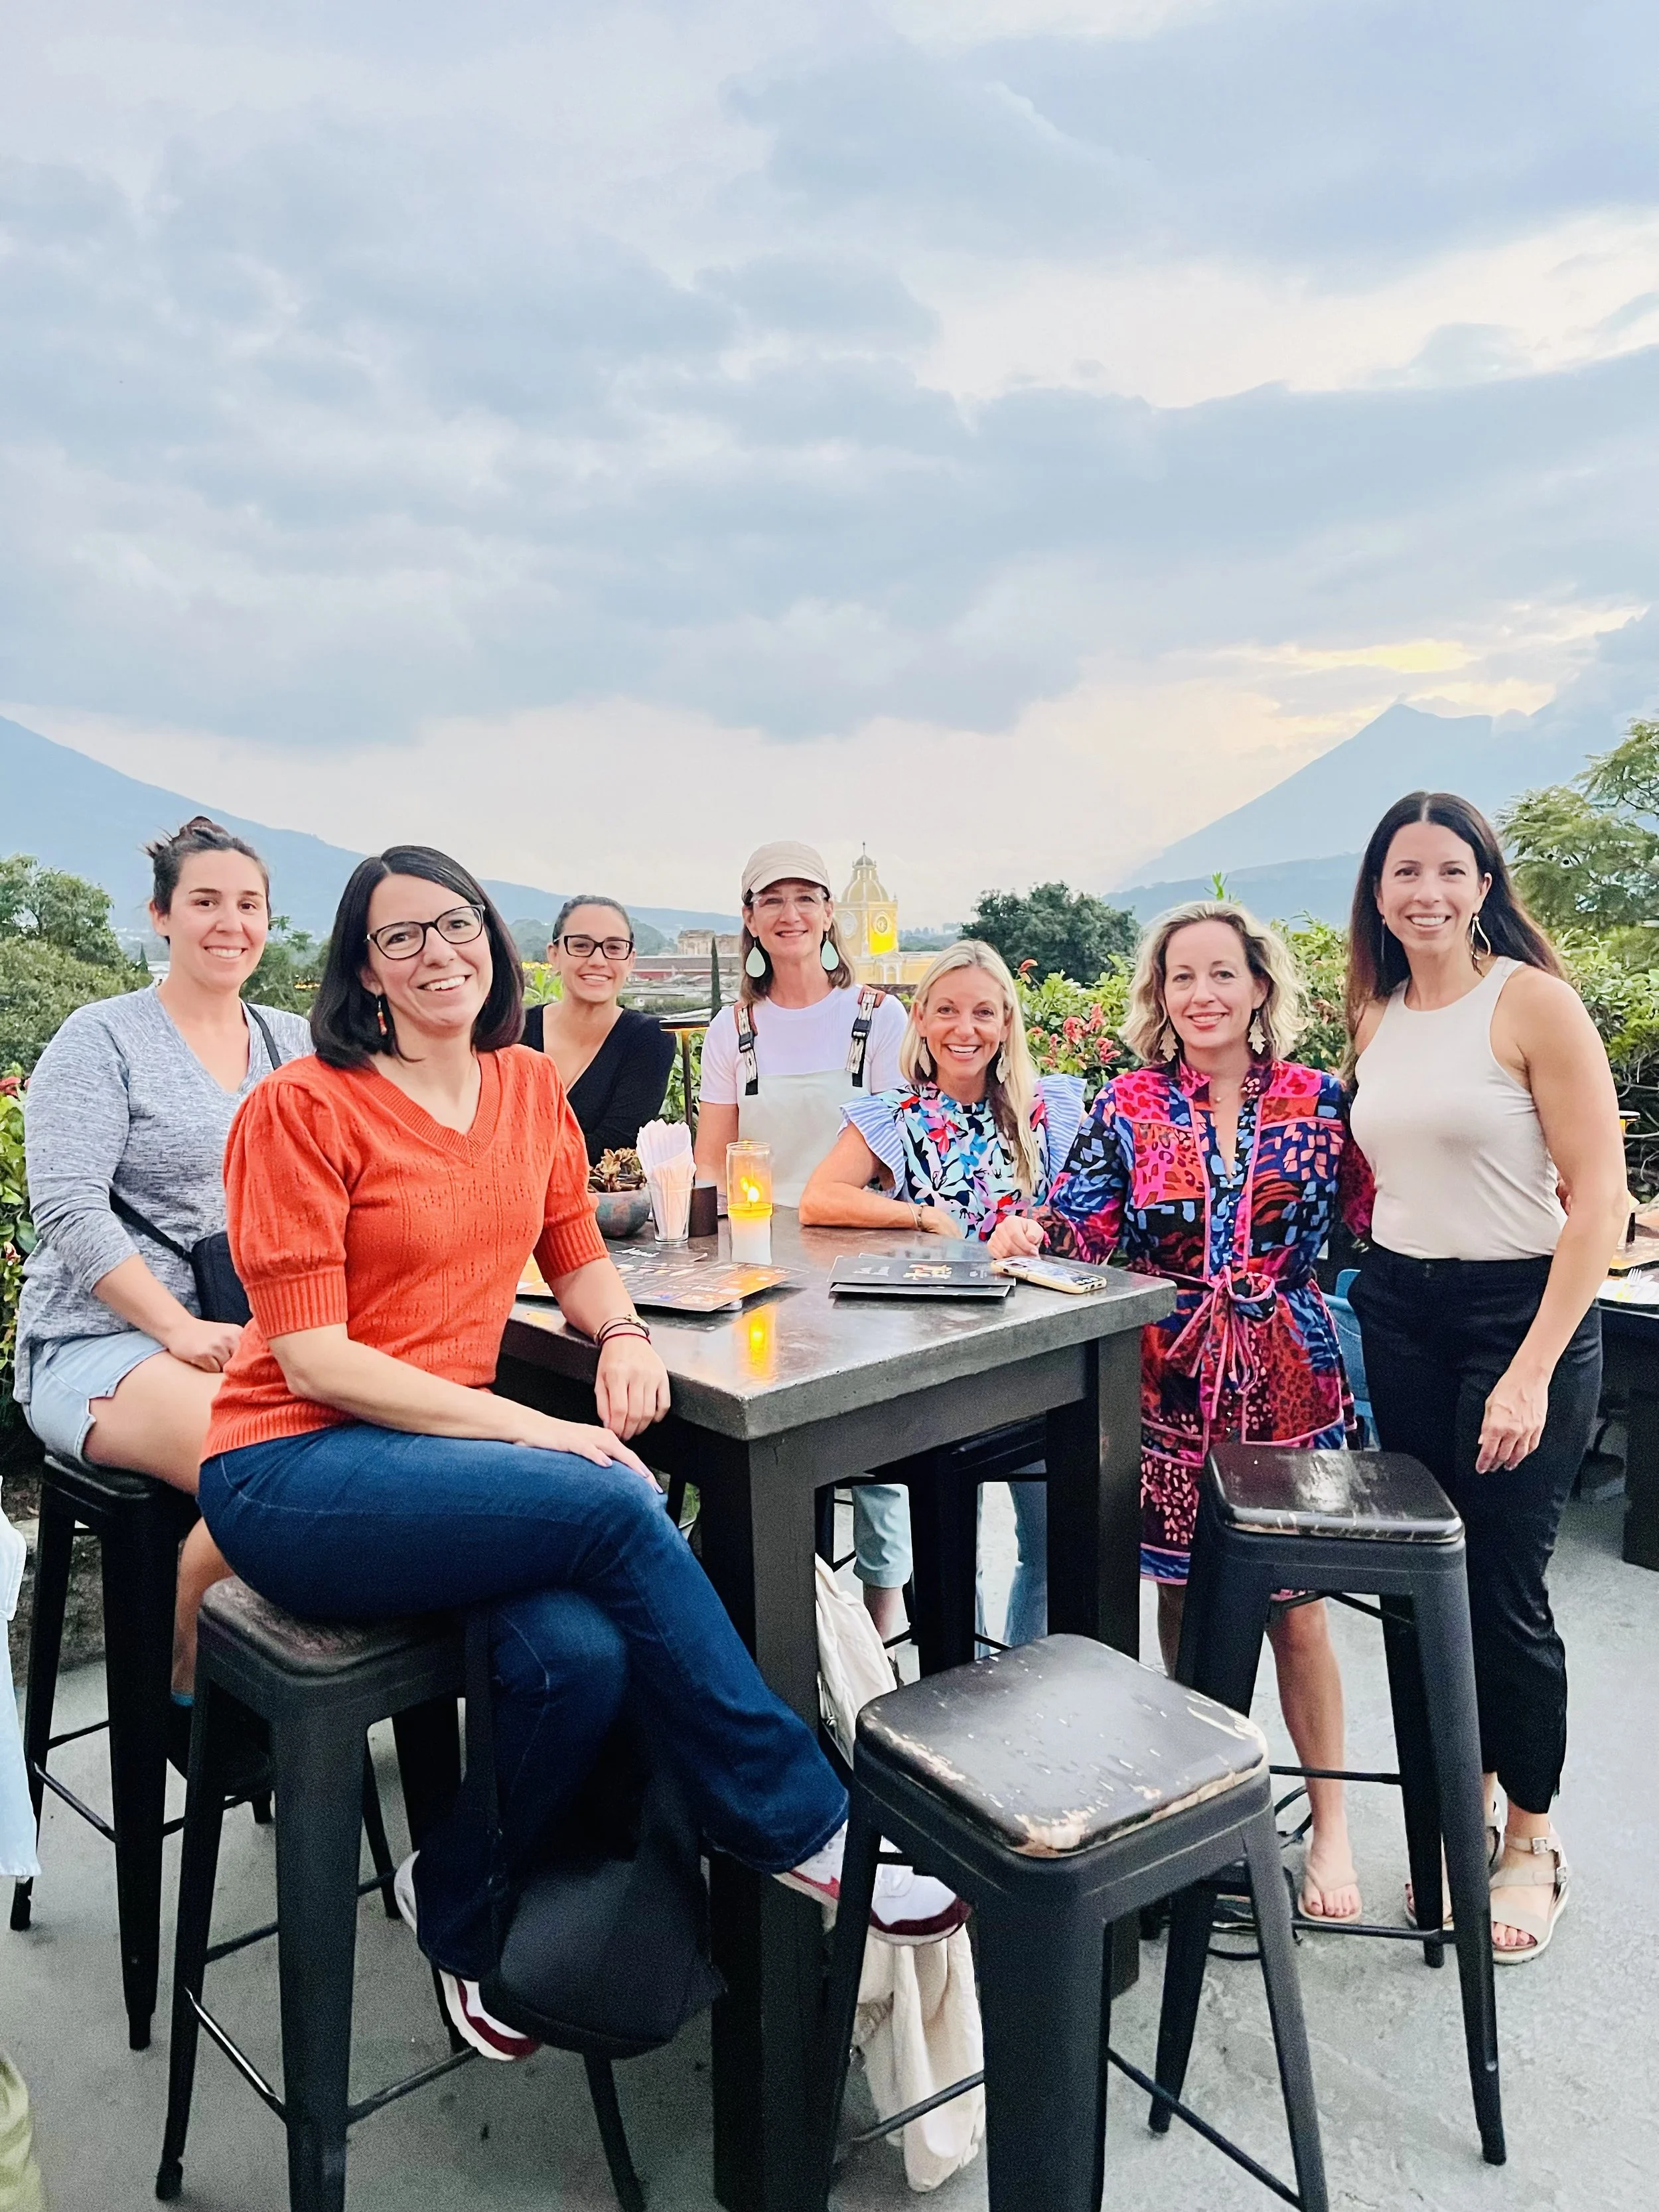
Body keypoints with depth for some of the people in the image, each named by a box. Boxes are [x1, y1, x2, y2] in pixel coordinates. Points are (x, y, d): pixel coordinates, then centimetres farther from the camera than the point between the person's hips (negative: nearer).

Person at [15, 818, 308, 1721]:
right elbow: (69, 1211, -9)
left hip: (255, 1334, 4)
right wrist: (182, 1330, -18)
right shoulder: (102, 1039, 1)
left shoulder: (292, 1044, 15)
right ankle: (186, 1687, -4)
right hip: (100, 1343, -4)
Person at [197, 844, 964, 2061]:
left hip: (443, 1451, 5)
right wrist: (531, 1430, -21)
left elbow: (577, 1252, 17)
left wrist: (624, 1335, -8)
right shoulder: (301, 1108, -9)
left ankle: (463, 1908, 4)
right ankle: (807, 1827, -12)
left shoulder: (530, 1085, 9)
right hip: (292, 1472, -5)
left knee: (583, 1654, -27)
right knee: (618, 1508, -28)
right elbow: (313, 1358, -14)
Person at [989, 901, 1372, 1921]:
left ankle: (1331, 1824, 23)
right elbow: (1078, 1229, -3)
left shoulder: (1317, 1100, 1)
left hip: (1289, 1380, -1)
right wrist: (1025, 1236, -22)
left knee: (1294, 1604, 4)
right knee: (1181, 1594, 12)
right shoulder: (1130, 1106, 0)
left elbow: (1376, 1213, 3)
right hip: (1171, 1384, 1)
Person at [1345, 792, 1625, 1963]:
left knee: (1505, 1584, 2)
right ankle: (1464, 1812, 31)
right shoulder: (1376, 1017, 7)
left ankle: (1531, 1838, 26)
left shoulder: (1535, 1002, -11)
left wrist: (1533, 1372, -19)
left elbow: (1600, 1200, -14)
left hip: (1524, 1309, -5)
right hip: (1399, 1315, 5)